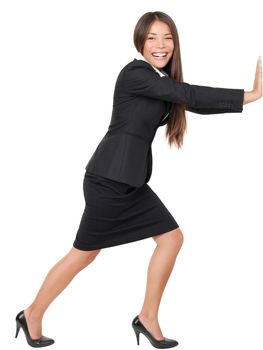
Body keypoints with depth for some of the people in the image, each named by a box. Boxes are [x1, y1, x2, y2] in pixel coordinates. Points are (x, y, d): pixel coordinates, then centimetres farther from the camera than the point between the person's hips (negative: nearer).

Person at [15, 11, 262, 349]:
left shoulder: (161, 79, 13)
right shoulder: (135, 74, -15)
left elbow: (192, 101, 11)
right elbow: (189, 95, -21)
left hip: (130, 179, 9)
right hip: (110, 177, -9)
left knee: (171, 237, 7)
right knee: (84, 254, 2)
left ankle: (148, 317, 16)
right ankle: (32, 315, 20)